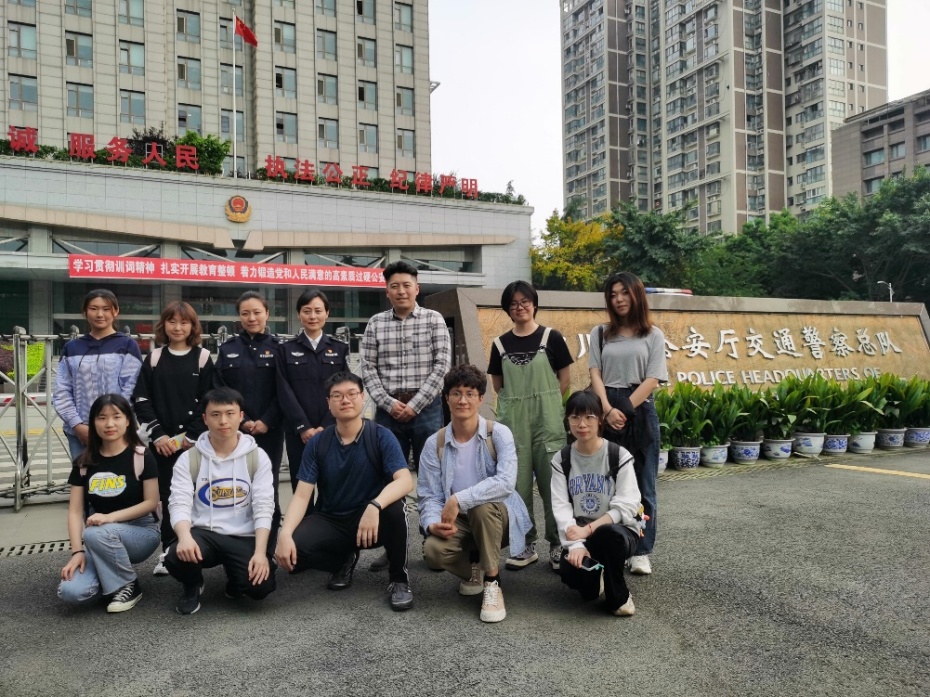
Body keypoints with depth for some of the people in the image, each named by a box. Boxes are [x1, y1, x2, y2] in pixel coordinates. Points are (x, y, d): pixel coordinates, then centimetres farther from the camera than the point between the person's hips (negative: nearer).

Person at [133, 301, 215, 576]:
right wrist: (158, 434, -8)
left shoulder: (203, 358, 2)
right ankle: (168, 551, 15)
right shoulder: (153, 359, 7)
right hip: (162, 441, 2)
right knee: (167, 495, 6)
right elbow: (141, 401, 3)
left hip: (193, 440, -1)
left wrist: (190, 436, -10)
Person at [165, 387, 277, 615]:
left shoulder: (257, 457, -1)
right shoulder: (189, 458, 1)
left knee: (260, 586, -24)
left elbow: (263, 507, -7)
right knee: (177, 557, -33)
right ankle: (193, 586, 7)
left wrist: (260, 552, -19)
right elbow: (179, 503, -8)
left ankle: (235, 580, 17)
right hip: (204, 533, 1)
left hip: (245, 537, 0)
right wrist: (185, 536, -31)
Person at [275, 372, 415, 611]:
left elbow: (405, 481, -25)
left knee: (395, 509, -36)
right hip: (331, 520, 3)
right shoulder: (317, 443, -4)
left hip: (373, 520, -3)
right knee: (289, 552, -24)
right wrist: (285, 534, -25)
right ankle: (345, 559, 10)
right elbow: (302, 495, -7)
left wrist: (374, 506, -44)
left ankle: (399, 579, -8)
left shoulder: (381, 436, -12)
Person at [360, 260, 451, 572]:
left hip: (426, 408, -2)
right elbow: (368, 369, 4)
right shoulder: (375, 324, 7)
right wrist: (389, 403, -9)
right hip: (388, 410, 2)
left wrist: (415, 404, -11)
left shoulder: (434, 319, 2)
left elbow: (442, 364, -5)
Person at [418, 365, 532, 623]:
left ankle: (492, 583, -16)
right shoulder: (435, 444, -3)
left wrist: (458, 500, -32)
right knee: (433, 550, -27)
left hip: (496, 517, -2)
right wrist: (433, 523, -26)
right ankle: (473, 570, 9)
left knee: (482, 506, -36)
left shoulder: (498, 434, -12)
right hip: (459, 522, 3)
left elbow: (506, 483, -27)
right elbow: (428, 495, -4)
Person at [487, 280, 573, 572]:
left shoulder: (551, 338, 1)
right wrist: (519, 401, 6)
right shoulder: (500, 344, 7)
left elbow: (565, 377, 5)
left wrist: (545, 401, 3)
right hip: (513, 420, 2)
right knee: (517, 482, 5)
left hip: (547, 419, -2)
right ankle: (525, 544, 18)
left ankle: (558, 545, 13)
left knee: (552, 481, 0)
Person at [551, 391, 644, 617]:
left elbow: (626, 507, -13)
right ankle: (597, 577, 10)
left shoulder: (619, 456, -6)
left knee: (608, 534, -38)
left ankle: (619, 596, -9)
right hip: (580, 532, 2)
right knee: (570, 571, -30)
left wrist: (588, 529, -22)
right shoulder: (561, 459, 2)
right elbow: (560, 506, -7)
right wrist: (575, 544, -23)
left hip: (618, 529, -2)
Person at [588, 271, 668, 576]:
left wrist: (625, 410, -12)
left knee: (642, 485, 4)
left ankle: (641, 552, 12)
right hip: (605, 411, 1)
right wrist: (608, 409, -13)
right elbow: (595, 374, 2)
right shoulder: (600, 333, 11)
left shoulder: (653, 335, 6)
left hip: (640, 411, -1)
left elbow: (652, 380, -2)